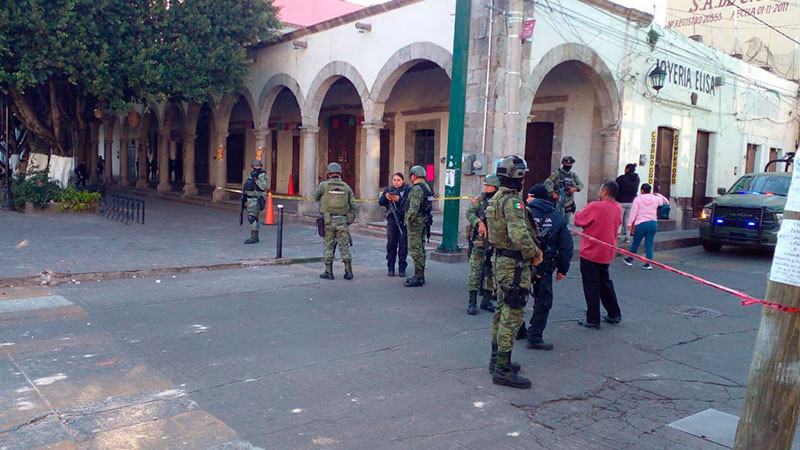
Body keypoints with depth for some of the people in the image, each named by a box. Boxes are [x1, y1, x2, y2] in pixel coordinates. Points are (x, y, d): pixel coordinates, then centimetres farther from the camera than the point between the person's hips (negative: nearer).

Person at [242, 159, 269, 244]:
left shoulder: (263, 175, -9)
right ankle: (255, 236, 18)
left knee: (252, 217, -15)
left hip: (257, 199, -9)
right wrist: (244, 195, 17)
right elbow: (246, 185, 22)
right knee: (251, 217, 11)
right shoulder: (251, 174, 14)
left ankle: (254, 237, -15)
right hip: (250, 199, 9)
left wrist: (256, 179, -29)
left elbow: (264, 187, -22)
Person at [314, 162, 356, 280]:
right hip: (342, 221, 1)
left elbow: (316, 197, 14)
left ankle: (328, 272, 11)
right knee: (344, 246, 7)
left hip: (328, 221, -1)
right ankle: (348, 271, 6)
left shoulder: (324, 185, -2)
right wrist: (351, 219, 15)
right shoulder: (346, 187, 5)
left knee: (329, 246, 6)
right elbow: (353, 205, 5)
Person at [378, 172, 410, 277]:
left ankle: (402, 268, 7)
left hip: (403, 220, -2)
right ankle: (390, 268, 11)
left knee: (403, 245, 0)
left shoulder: (407, 190, 4)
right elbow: (380, 202, 1)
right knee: (391, 244, 4)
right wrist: (385, 197, -19)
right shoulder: (388, 190, 13)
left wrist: (399, 199, -25)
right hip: (392, 220, 2)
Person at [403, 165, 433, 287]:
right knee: (420, 249, 15)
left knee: (415, 250, -7)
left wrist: (408, 221, -16)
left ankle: (418, 278, -5)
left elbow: (413, 208, -25)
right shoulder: (427, 187, 15)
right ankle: (420, 276, 22)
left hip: (416, 222, -10)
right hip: (424, 222, 10)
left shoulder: (416, 189, -17)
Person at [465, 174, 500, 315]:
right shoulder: (479, 200, 2)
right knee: (475, 271, -4)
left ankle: (486, 301, 21)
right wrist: (479, 223, -26)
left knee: (491, 272, 10)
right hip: (479, 241, -3)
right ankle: (472, 302, 2)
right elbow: (470, 212, -11)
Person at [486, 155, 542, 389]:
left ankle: (497, 359, 29)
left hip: (501, 261, 10)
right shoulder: (513, 201, -19)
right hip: (515, 264, -10)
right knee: (512, 316, -5)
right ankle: (503, 369, 0)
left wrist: (532, 249, 9)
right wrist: (533, 254, -13)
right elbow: (520, 235, -30)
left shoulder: (497, 198, 12)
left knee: (501, 312, 18)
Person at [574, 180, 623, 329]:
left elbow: (578, 221, -10)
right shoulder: (618, 208, 2)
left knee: (591, 287, 2)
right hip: (607, 254, 7)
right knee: (605, 283, 22)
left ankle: (593, 320, 7)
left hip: (590, 253, -7)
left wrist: (578, 213, 12)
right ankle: (614, 314, 30)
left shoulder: (595, 207, -20)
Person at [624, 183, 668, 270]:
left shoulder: (638, 199, -6)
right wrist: (658, 194, 32)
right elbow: (666, 201, 24)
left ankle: (629, 260, 24)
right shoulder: (656, 199, 3)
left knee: (635, 243, 10)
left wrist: (629, 224, -2)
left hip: (641, 224, -3)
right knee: (649, 245, 6)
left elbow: (633, 213, -7)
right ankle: (648, 263, 1)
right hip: (653, 224, 3)